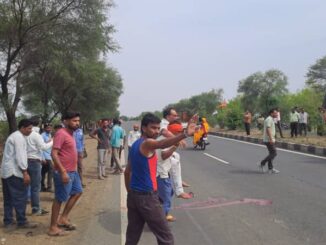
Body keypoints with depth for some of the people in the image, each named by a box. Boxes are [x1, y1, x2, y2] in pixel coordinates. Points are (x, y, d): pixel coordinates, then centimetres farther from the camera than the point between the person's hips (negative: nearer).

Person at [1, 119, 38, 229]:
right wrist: (25, 172, -20)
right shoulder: (19, 137, -11)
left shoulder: (13, 136, 21)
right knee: (20, 197, -5)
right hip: (14, 172, -10)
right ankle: (22, 222, -1)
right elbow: (20, 156, -19)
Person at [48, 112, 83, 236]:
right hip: (64, 172, -10)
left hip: (73, 171, 10)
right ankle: (53, 227, 13)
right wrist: (63, 172, -27)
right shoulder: (61, 133, -18)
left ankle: (63, 218, 27)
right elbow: (54, 154, -24)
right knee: (59, 199, 0)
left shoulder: (70, 133, 11)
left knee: (77, 192, 19)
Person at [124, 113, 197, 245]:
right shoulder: (147, 143, -16)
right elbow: (162, 144, -40)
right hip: (147, 197, -9)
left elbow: (127, 172, 18)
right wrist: (184, 134, -54)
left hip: (133, 196, 9)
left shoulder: (135, 145, 12)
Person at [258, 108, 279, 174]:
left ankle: (271, 168, 13)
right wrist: (271, 139, -28)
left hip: (270, 140, 10)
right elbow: (268, 130, -24)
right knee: (274, 153, -9)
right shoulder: (269, 119, -15)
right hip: (269, 140, -10)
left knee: (271, 154, 10)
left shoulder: (271, 119, 18)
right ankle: (262, 163, -2)